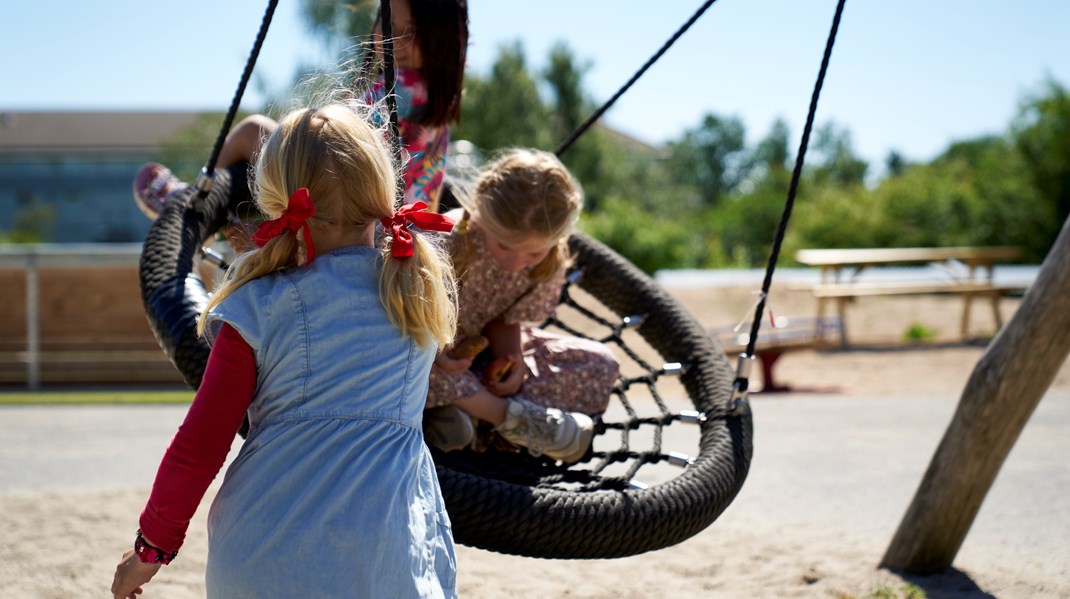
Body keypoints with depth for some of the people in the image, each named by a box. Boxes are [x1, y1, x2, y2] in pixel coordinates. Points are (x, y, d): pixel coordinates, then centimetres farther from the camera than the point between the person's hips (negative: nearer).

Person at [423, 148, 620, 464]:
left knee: (601, 366, -3)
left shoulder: (550, 263, -17)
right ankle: (509, 414, -23)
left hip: (478, 345, 5)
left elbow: (505, 319, -2)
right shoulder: (449, 242, -33)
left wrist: (511, 356, -23)